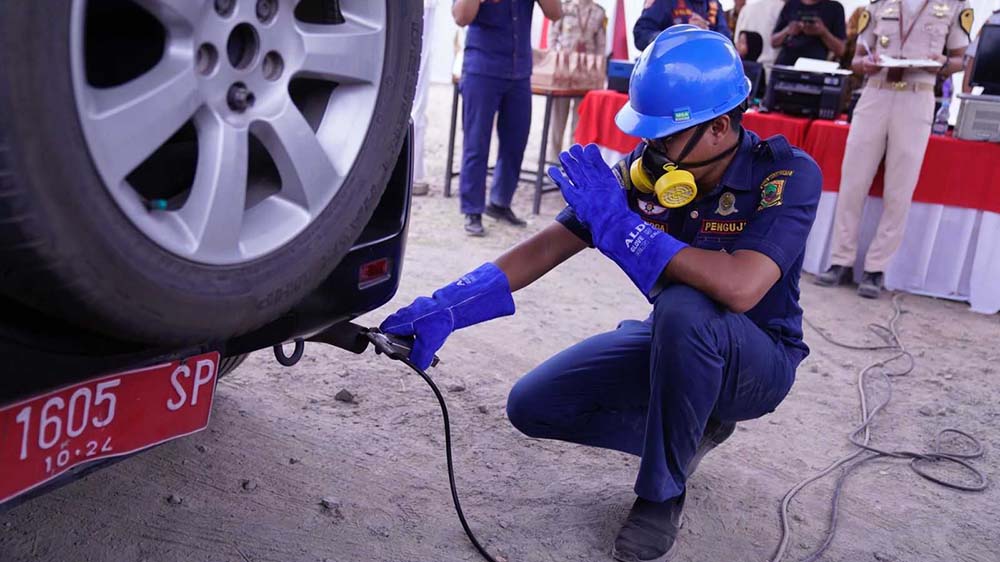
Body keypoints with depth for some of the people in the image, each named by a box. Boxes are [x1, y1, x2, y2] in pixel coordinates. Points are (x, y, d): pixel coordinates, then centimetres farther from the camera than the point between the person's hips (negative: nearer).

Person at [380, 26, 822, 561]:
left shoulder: (788, 174, -24)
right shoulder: (644, 171, -11)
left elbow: (739, 289, -41)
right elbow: (550, 244, -13)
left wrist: (620, 224, -36)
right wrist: (446, 308, -24)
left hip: (758, 361, -5)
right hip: (674, 345, 5)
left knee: (684, 308, -39)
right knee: (532, 406, -6)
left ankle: (661, 494, -15)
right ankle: (689, 430, 12)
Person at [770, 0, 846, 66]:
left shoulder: (834, 8, 5)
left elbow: (840, 50, 1)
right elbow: (773, 42, 12)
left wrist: (823, 32, -15)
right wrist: (787, 31, -9)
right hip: (783, 67, 3)